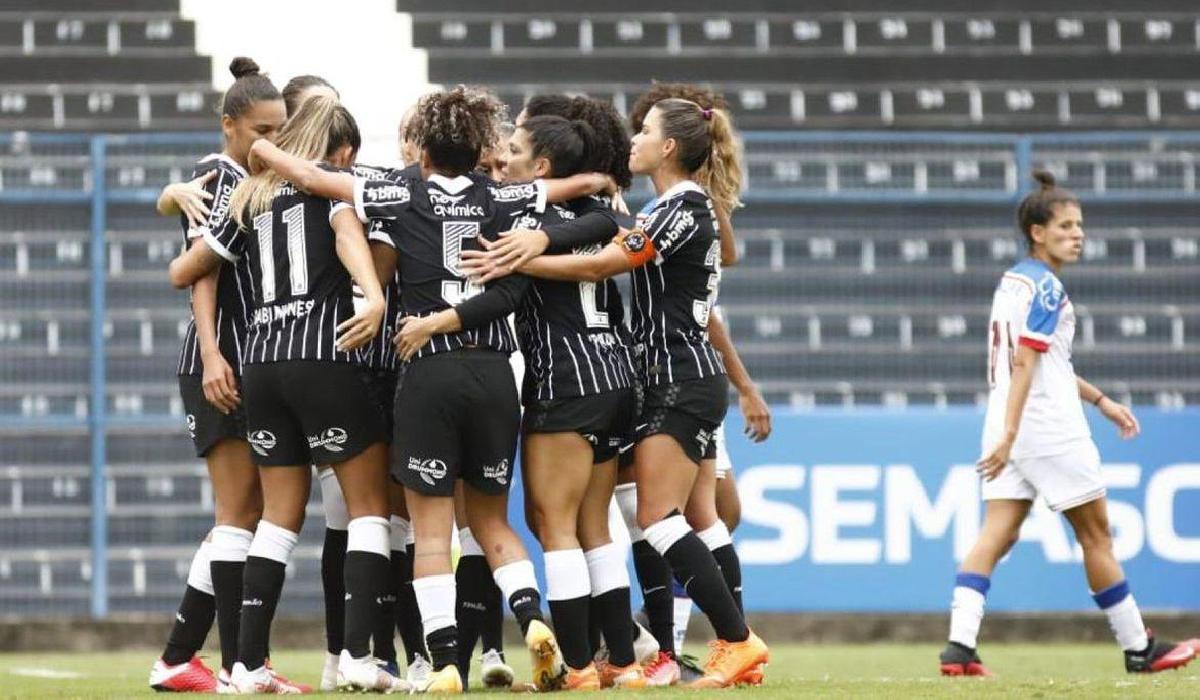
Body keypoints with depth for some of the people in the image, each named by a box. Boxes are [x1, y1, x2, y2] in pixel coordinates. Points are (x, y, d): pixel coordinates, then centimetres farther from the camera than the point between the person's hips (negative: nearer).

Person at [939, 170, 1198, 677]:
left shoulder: (1013, 281, 16)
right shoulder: (1046, 289, -13)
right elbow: (1023, 364, -21)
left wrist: (1100, 400, 30)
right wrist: (1010, 435, -26)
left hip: (1008, 426, 8)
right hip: (1048, 427, -8)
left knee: (997, 534, 0)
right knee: (1096, 535, 4)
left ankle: (959, 646, -14)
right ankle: (1138, 649, 13)